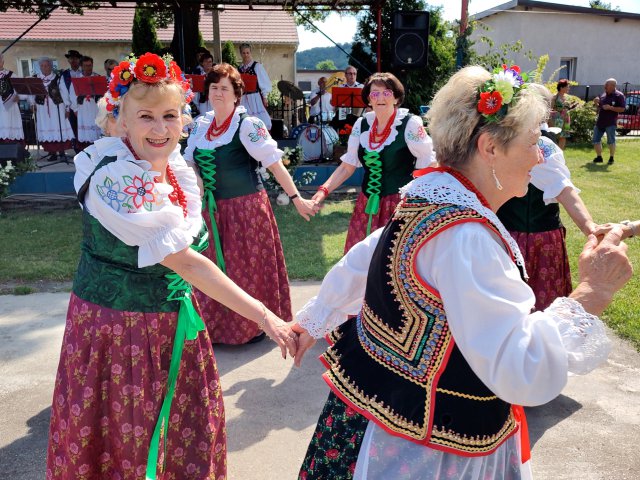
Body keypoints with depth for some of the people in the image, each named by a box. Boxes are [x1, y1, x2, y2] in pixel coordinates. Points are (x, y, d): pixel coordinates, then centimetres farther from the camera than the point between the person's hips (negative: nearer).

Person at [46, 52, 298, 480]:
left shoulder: (176, 165, -3)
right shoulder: (115, 179, -26)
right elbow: (185, 262, -30)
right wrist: (265, 317, -30)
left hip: (174, 321, 7)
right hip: (118, 326, -7)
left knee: (186, 427, 18)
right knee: (124, 440, 11)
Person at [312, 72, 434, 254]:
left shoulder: (410, 124, -8)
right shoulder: (362, 124, 5)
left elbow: (426, 167, -5)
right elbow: (347, 166, 9)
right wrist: (324, 190, -3)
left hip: (400, 204, -4)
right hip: (368, 204, 4)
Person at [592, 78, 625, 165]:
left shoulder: (619, 96, -6)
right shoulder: (603, 94, 12)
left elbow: (622, 109, -11)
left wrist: (610, 108, -20)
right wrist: (596, 103, 1)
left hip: (610, 123, -6)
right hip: (600, 121, 6)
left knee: (611, 141, 2)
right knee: (596, 140, 8)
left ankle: (611, 158, 14)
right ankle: (599, 157, 20)